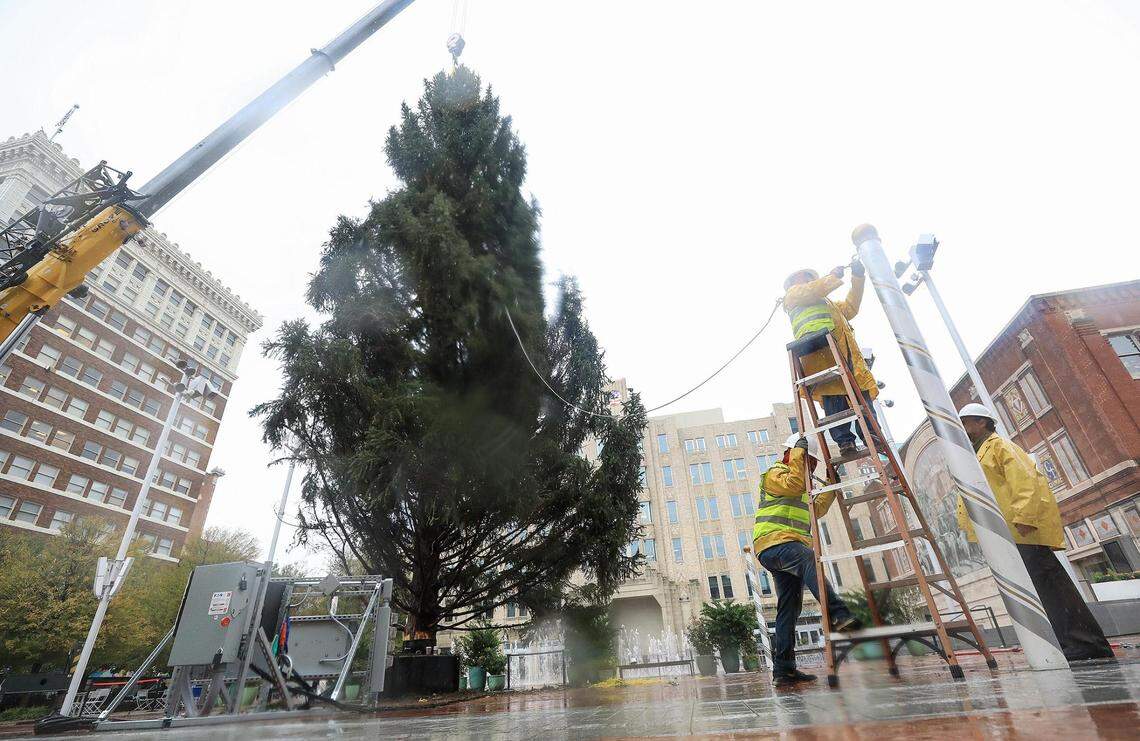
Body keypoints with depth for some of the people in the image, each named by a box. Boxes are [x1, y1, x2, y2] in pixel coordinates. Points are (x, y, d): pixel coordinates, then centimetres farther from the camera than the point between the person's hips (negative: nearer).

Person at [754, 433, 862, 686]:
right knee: (808, 559, -38)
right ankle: (839, 615, -51)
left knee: (789, 609, 4)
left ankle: (783, 669, 5)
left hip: (791, 547, 10)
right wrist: (799, 450, -12)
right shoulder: (775, 473, 1)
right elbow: (795, 484, -19)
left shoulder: (800, 490, 32)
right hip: (774, 542, -9)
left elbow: (816, 510, 36)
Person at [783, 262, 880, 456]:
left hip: (844, 347, 8)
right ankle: (844, 440, -24)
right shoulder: (793, 292, 24)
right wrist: (834, 276, 17)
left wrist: (857, 278, 34)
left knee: (859, 389, -8)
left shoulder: (827, 303, 46)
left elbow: (850, 308, 39)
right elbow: (812, 291, 4)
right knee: (834, 392, -19)